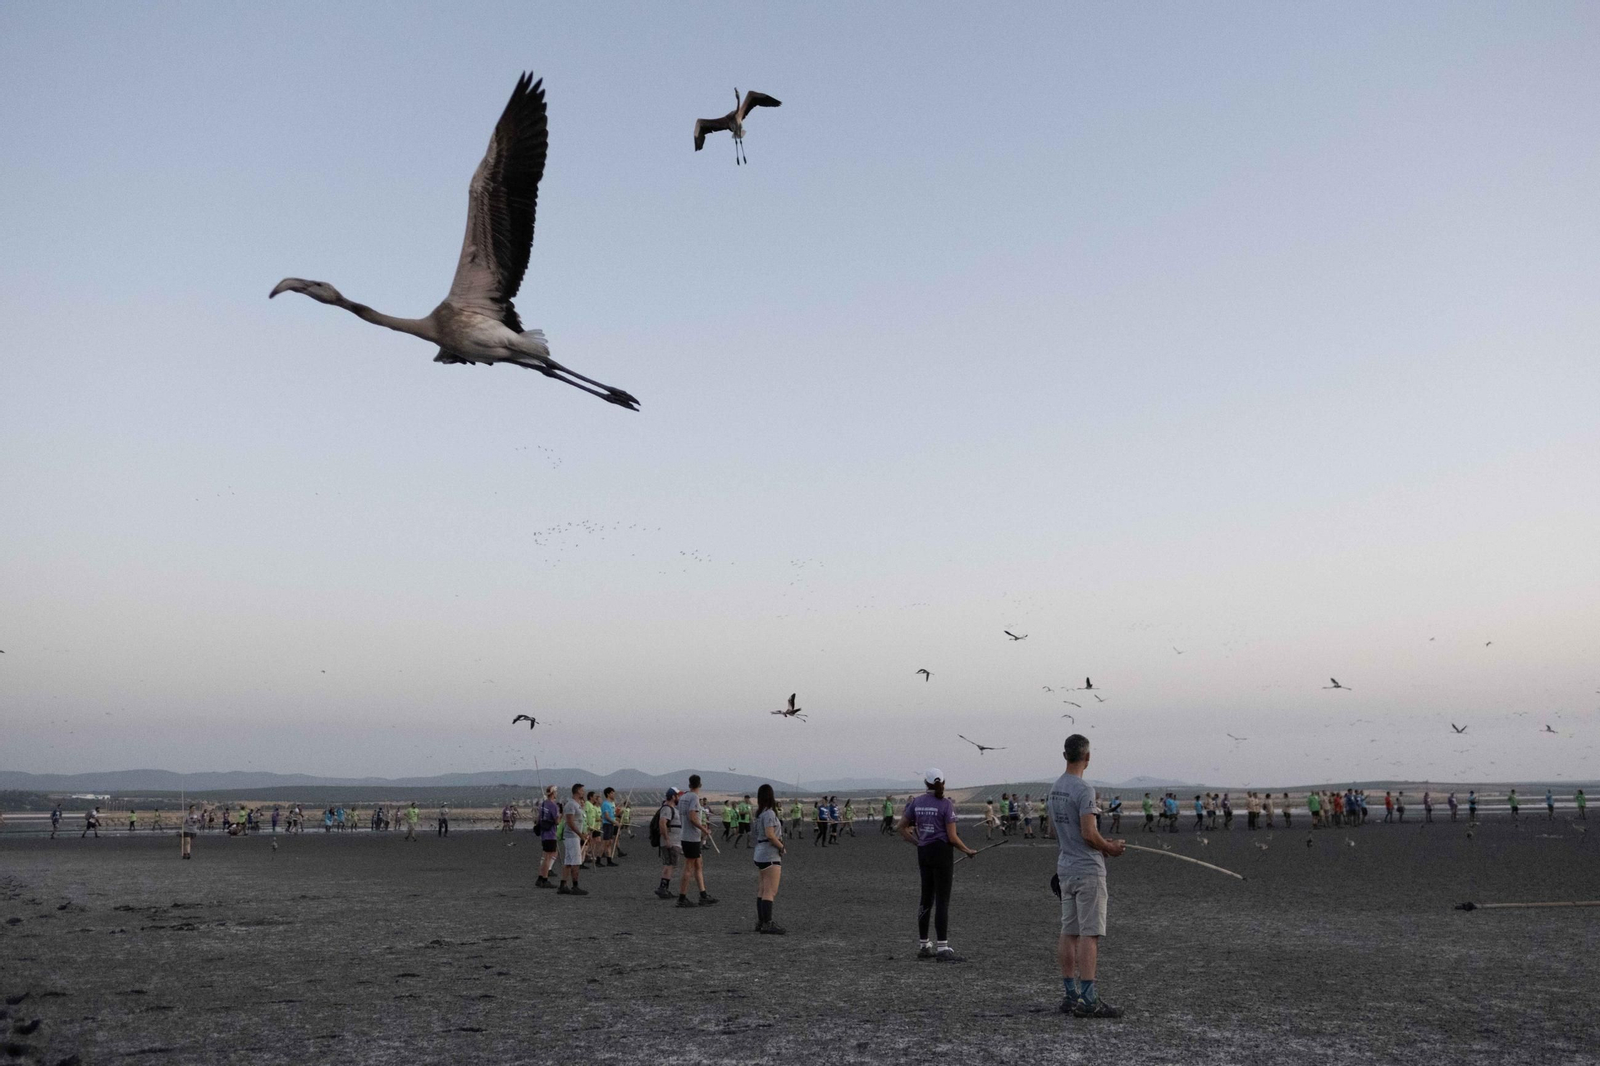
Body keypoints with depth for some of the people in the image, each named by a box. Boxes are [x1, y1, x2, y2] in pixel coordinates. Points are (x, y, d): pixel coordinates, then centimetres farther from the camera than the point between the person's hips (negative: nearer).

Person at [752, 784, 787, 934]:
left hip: (760, 855, 10)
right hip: (770, 856, -10)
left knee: (762, 891, 12)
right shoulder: (769, 813, -15)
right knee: (770, 892, -9)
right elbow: (770, 834, -23)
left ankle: (760, 922, 16)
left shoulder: (760, 813, 13)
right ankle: (767, 923, -10)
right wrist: (782, 847, -11)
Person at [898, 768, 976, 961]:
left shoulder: (916, 802, 4)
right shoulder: (946, 804, -11)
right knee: (942, 900, -4)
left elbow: (902, 828, 9)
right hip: (942, 852, -6)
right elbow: (952, 837, -12)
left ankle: (923, 946, 20)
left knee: (926, 899, 14)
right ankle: (942, 948, -6)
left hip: (923, 852, 6)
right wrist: (968, 851, 3)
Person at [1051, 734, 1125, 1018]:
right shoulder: (1084, 789, -18)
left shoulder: (1055, 788, 11)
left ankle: (1071, 995, 15)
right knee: (1089, 934, -8)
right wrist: (1111, 848, -3)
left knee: (1069, 932, 11)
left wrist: (1105, 844, 22)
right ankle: (1088, 999, -9)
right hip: (1087, 870, -9)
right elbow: (1088, 833, -21)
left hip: (1066, 868, 9)